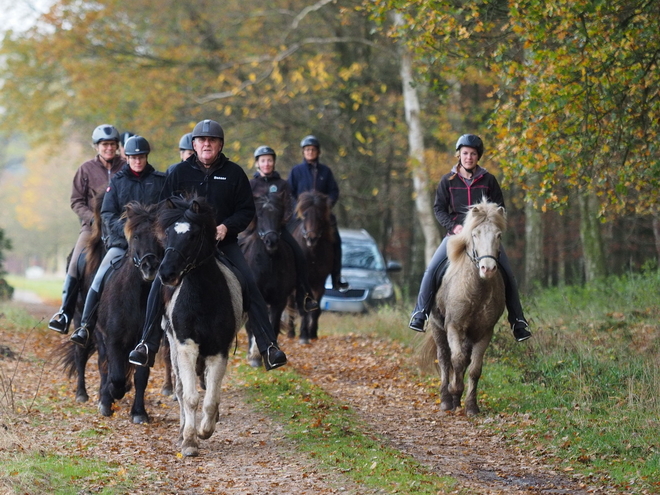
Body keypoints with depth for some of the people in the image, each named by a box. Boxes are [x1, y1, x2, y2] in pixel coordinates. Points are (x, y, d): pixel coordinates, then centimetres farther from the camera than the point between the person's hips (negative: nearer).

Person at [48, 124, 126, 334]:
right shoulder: (86, 169, 5)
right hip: (92, 225, 0)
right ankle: (65, 315, -15)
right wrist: (94, 218, -9)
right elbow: (77, 201, 5)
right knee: (76, 263, -17)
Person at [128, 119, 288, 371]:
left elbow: (247, 210, 4)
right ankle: (148, 345, -12)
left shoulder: (234, 173, 4)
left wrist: (226, 227, -13)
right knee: (160, 285, -19)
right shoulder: (180, 172, 5)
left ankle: (269, 347, -11)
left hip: (224, 243, 0)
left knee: (249, 286, -16)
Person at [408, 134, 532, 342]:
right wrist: (453, 226, -14)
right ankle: (420, 313, -6)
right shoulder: (448, 181, 4)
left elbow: (500, 207, 6)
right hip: (457, 232, 0)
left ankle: (518, 321, 0)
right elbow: (439, 208, 2)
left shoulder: (488, 180, 3)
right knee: (432, 269, -17)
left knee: (507, 274, -9)